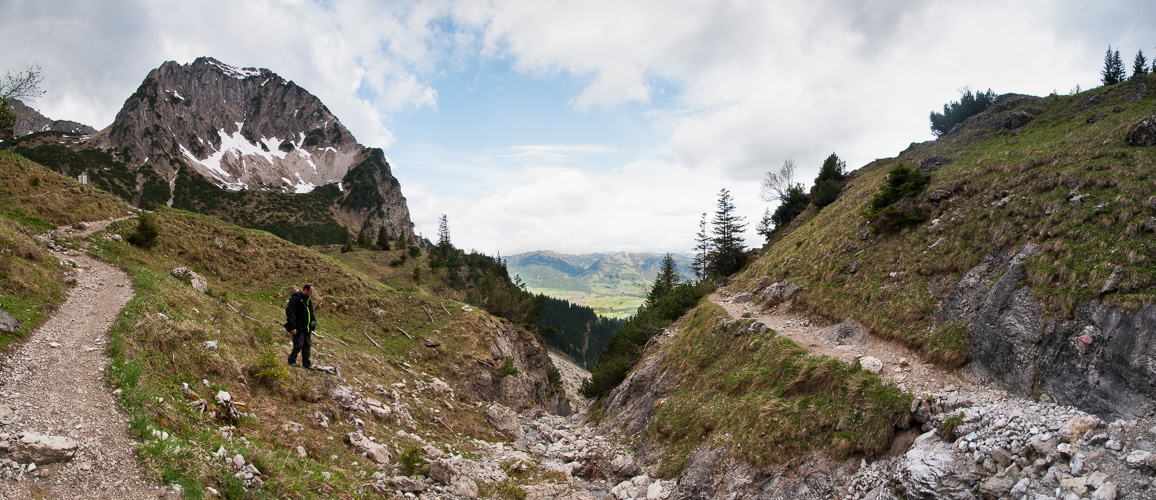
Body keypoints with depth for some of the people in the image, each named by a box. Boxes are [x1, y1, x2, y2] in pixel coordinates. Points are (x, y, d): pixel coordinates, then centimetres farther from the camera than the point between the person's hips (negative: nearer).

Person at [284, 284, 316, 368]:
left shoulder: (308, 300, 15)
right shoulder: (295, 299, -12)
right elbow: (291, 314, -17)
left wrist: (314, 321, 11)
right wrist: (293, 327, -21)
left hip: (307, 329, 8)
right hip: (298, 329, -8)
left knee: (307, 345, 9)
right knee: (298, 345, -6)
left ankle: (306, 363, 15)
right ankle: (291, 361, 13)